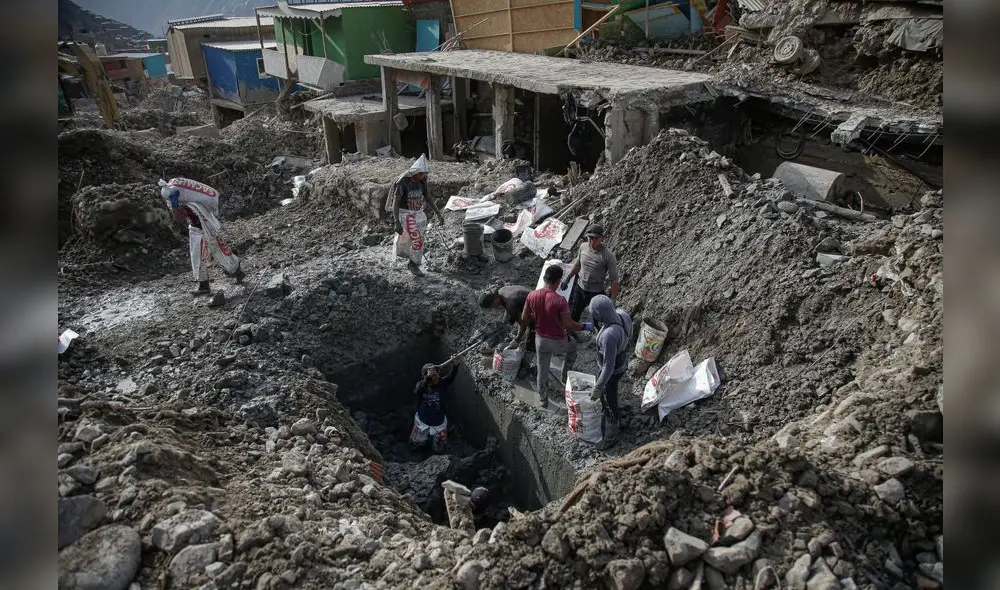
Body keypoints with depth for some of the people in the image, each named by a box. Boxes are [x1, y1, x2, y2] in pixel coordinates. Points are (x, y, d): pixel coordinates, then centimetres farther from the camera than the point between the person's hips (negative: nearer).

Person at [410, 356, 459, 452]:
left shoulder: (441, 383, -18)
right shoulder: (421, 385, -22)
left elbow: (451, 377, -34)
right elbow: (418, 390, -45)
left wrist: (455, 366, -55)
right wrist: (427, 377, -62)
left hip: (439, 423, 1)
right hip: (422, 422, -1)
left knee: (438, 449, 21)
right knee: (416, 445, 22)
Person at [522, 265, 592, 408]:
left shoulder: (532, 295, -14)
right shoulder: (560, 300, -28)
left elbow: (524, 318, -2)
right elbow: (569, 325, -21)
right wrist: (585, 326, -3)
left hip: (540, 339, 3)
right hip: (558, 341, -3)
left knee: (542, 370, 22)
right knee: (573, 346, 32)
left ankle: (542, 399, 39)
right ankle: (565, 376, 42)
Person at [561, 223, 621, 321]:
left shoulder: (608, 255, -24)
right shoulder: (583, 247, -8)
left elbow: (614, 280, -19)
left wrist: (612, 301, -21)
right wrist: (567, 278, 19)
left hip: (597, 294, -5)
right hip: (579, 289, 5)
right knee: (572, 317, 20)